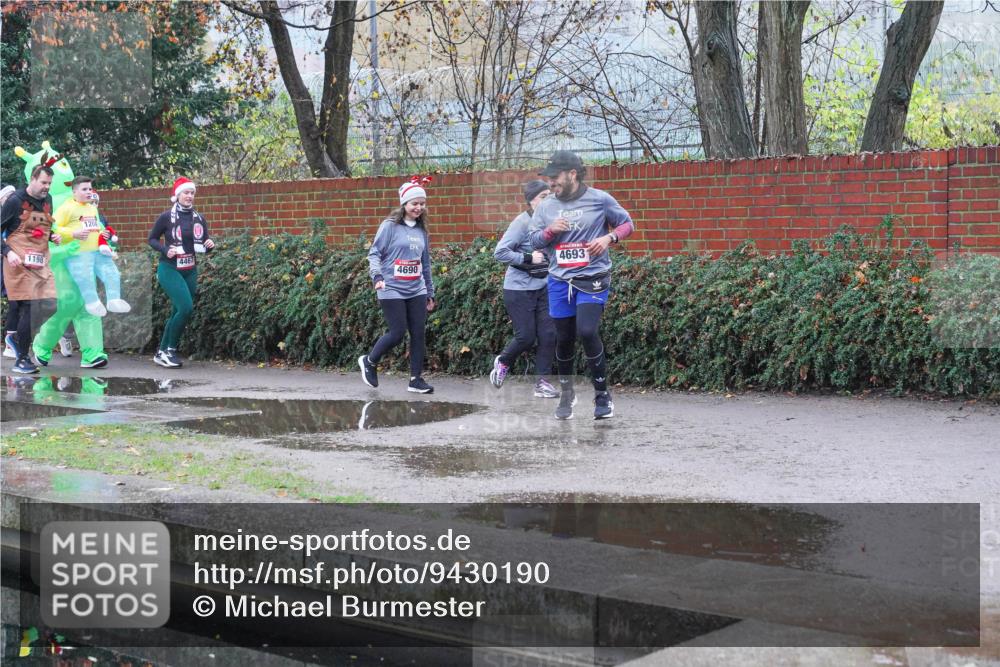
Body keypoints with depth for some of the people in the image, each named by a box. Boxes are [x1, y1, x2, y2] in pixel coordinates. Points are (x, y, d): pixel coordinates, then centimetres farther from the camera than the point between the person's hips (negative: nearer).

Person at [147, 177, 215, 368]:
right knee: (186, 307, -21)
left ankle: (162, 353, 22)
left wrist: (210, 245, -10)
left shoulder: (199, 219, 6)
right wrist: (165, 249, -16)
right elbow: (152, 239, 1)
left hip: (190, 271, 6)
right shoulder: (166, 217, -7)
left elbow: (205, 246, 13)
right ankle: (170, 350, -7)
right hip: (169, 269, -6)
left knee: (178, 312, 8)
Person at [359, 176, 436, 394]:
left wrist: (430, 293, 20)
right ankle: (369, 361, 17)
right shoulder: (390, 226, -5)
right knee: (397, 333, -7)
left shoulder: (421, 231, 12)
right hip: (392, 290, -6)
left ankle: (416, 380, 9)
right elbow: (374, 253, -7)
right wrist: (377, 276, -24)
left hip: (417, 291, 6)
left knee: (418, 334, 2)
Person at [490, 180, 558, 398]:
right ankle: (503, 361, 28)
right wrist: (528, 259, -21)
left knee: (548, 334, -1)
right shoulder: (522, 223, -15)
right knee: (526, 337, -1)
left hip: (543, 287, 6)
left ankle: (542, 381, 10)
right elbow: (500, 252, -19)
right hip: (519, 288, -5)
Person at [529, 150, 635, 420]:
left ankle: (603, 395, -4)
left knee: (587, 332, -19)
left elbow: (627, 223, 6)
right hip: (560, 280, 4)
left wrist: (609, 238, -13)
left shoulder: (600, 199, -4)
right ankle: (566, 393, 30)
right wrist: (550, 230, -11)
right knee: (564, 338, 9)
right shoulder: (546, 206, 5)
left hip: (592, 278, -4)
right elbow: (533, 240, 9)